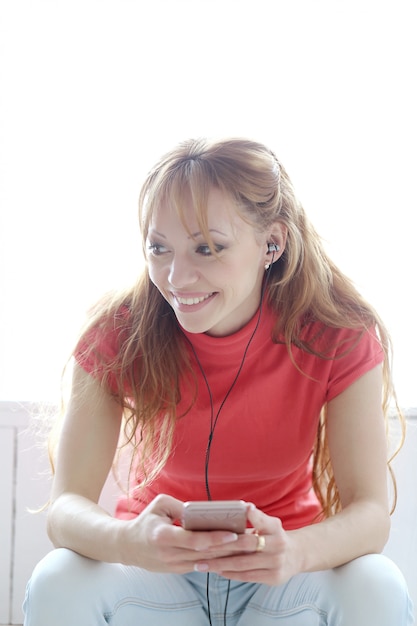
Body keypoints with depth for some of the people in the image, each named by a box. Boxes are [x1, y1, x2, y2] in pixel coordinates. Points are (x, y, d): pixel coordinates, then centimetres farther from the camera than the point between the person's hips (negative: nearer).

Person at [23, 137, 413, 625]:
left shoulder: (339, 338, -17)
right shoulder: (117, 335, -16)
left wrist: (295, 551, -45)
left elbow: (371, 509, -20)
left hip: (284, 575, 0)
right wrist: (126, 542, -46)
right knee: (57, 584, -29)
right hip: (158, 564, 1)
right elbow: (67, 505, -20)